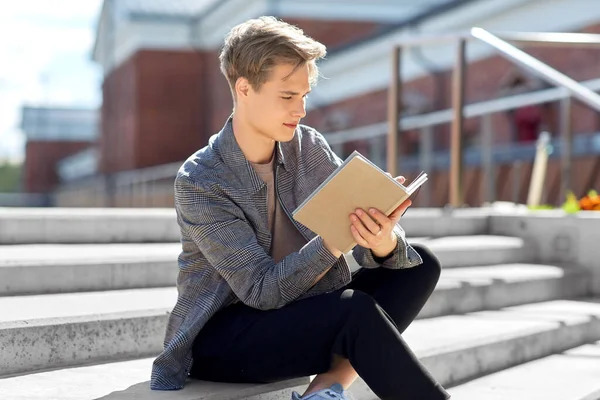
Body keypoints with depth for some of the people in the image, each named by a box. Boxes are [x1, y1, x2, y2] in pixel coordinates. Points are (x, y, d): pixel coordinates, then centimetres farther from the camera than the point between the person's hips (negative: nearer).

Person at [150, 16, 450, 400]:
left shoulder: (310, 148, -2)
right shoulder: (199, 181, -18)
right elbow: (263, 290, -22)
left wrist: (385, 243, -32)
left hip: (300, 316, 7)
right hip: (221, 339, -6)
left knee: (420, 264, -9)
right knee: (356, 310, -31)